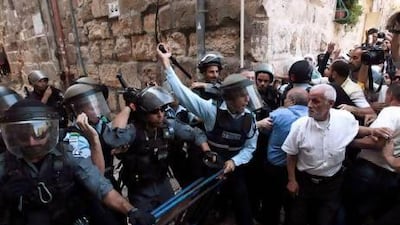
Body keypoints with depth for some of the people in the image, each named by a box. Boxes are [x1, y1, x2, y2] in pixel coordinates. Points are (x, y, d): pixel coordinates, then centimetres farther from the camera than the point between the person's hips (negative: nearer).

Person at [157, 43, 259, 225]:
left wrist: (234, 161, -19)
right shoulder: (213, 111, -21)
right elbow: (184, 93, -28)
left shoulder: (249, 118, -9)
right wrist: (166, 64, -32)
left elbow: (250, 147, -2)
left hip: (234, 170, 3)